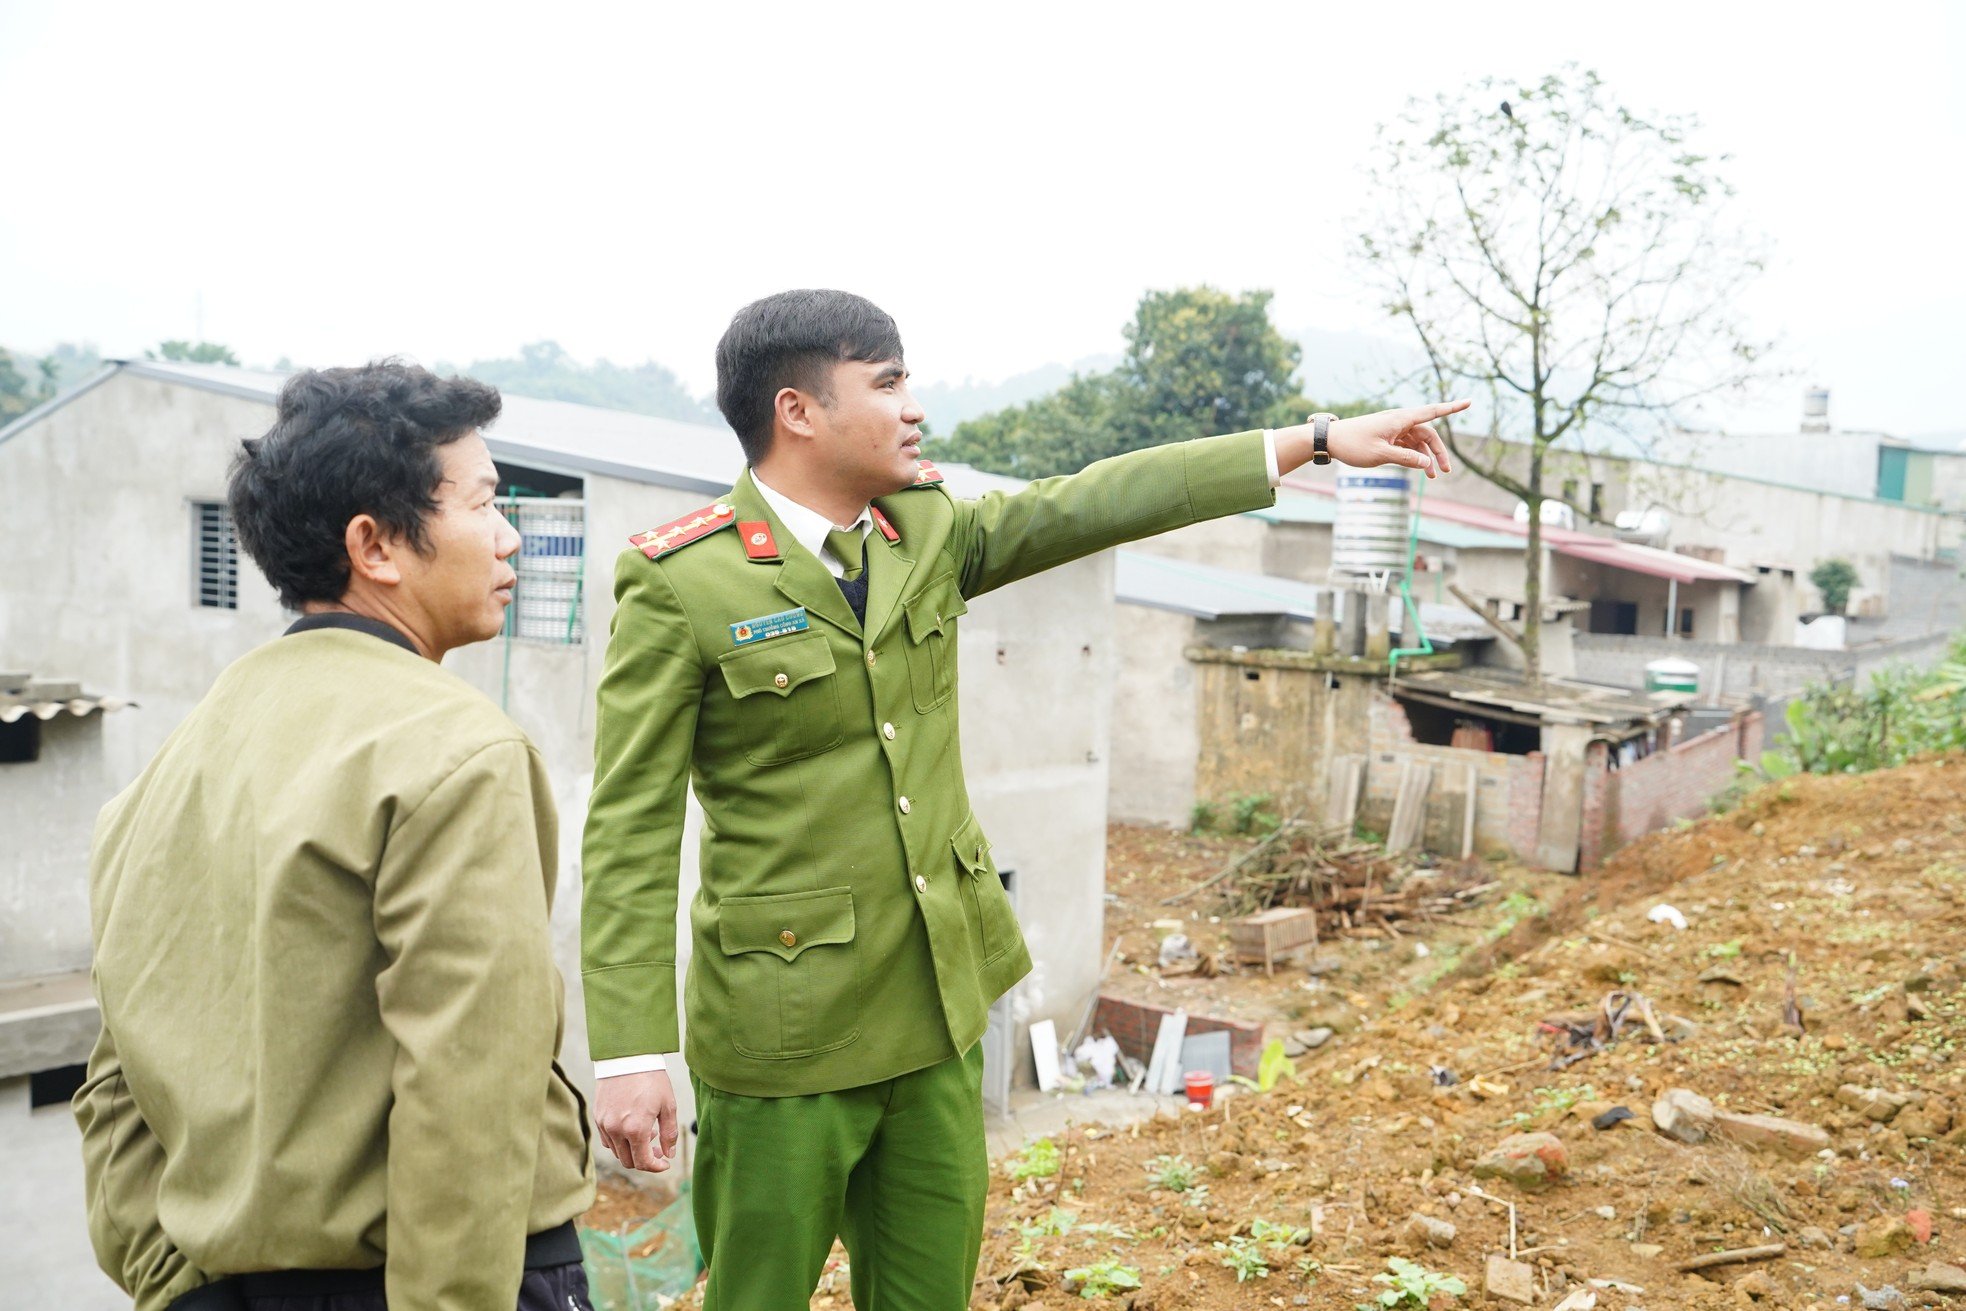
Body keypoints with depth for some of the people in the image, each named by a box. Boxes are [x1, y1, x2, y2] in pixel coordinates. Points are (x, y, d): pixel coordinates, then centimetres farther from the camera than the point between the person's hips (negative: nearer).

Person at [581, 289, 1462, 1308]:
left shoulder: (926, 529, 4)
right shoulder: (676, 582, -14)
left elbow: (1089, 504, 6)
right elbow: (631, 834, -14)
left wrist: (1316, 441, 6)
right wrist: (631, 1056, -17)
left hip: (938, 1004, 6)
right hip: (788, 1027, -6)